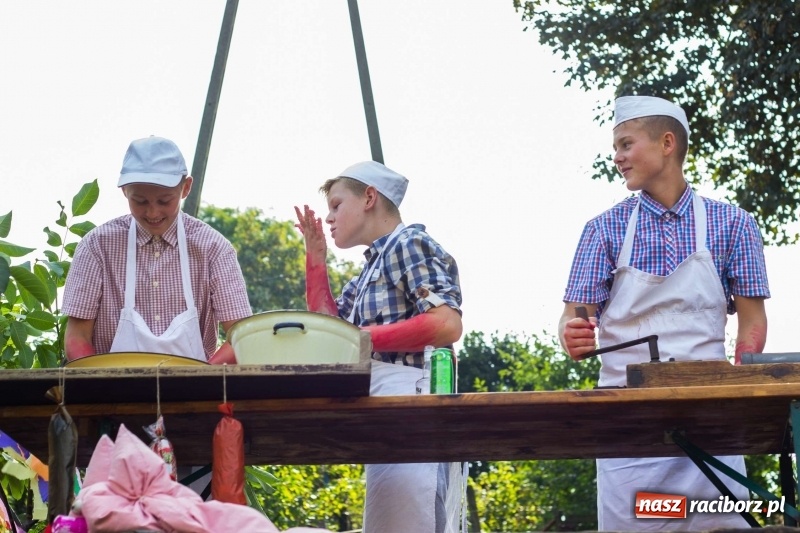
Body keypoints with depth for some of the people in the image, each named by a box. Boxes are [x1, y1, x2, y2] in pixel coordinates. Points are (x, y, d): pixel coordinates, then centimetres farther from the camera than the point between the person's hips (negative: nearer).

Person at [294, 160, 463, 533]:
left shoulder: (409, 243, -4)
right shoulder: (373, 266, 23)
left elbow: (447, 325, -17)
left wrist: (364, 338, -14)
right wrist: (316, 258, 17)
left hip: (410, 396, -10)